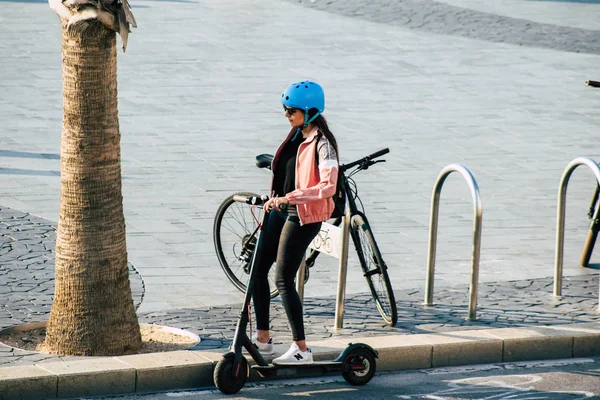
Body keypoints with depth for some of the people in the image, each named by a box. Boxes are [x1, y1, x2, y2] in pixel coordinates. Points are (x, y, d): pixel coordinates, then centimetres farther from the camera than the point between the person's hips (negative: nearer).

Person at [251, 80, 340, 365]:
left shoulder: (322, 144, -18)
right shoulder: (297, 136, 9)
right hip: (281, 211, 9)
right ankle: (262, 337, 21)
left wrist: (290, 197, -30)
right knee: (257, 269, 10)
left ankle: (301, 349, -3)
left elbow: (328, 187, -27)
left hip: (304, 217, -9)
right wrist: (275, 199, 18)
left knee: (283, 280, -9)